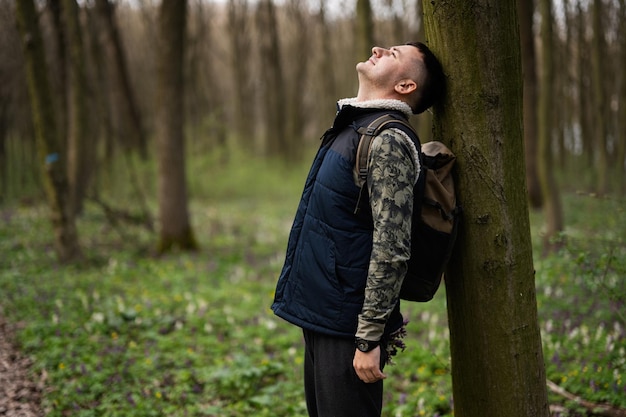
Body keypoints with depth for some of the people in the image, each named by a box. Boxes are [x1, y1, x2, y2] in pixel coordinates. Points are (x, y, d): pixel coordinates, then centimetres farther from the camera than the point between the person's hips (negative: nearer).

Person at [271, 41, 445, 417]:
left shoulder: (388, 142, -17)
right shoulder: (349, 129, 12)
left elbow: (392, 250, -22)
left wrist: (368, 340, -21)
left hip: (347, 328, -9)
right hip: (320, 317, 9)